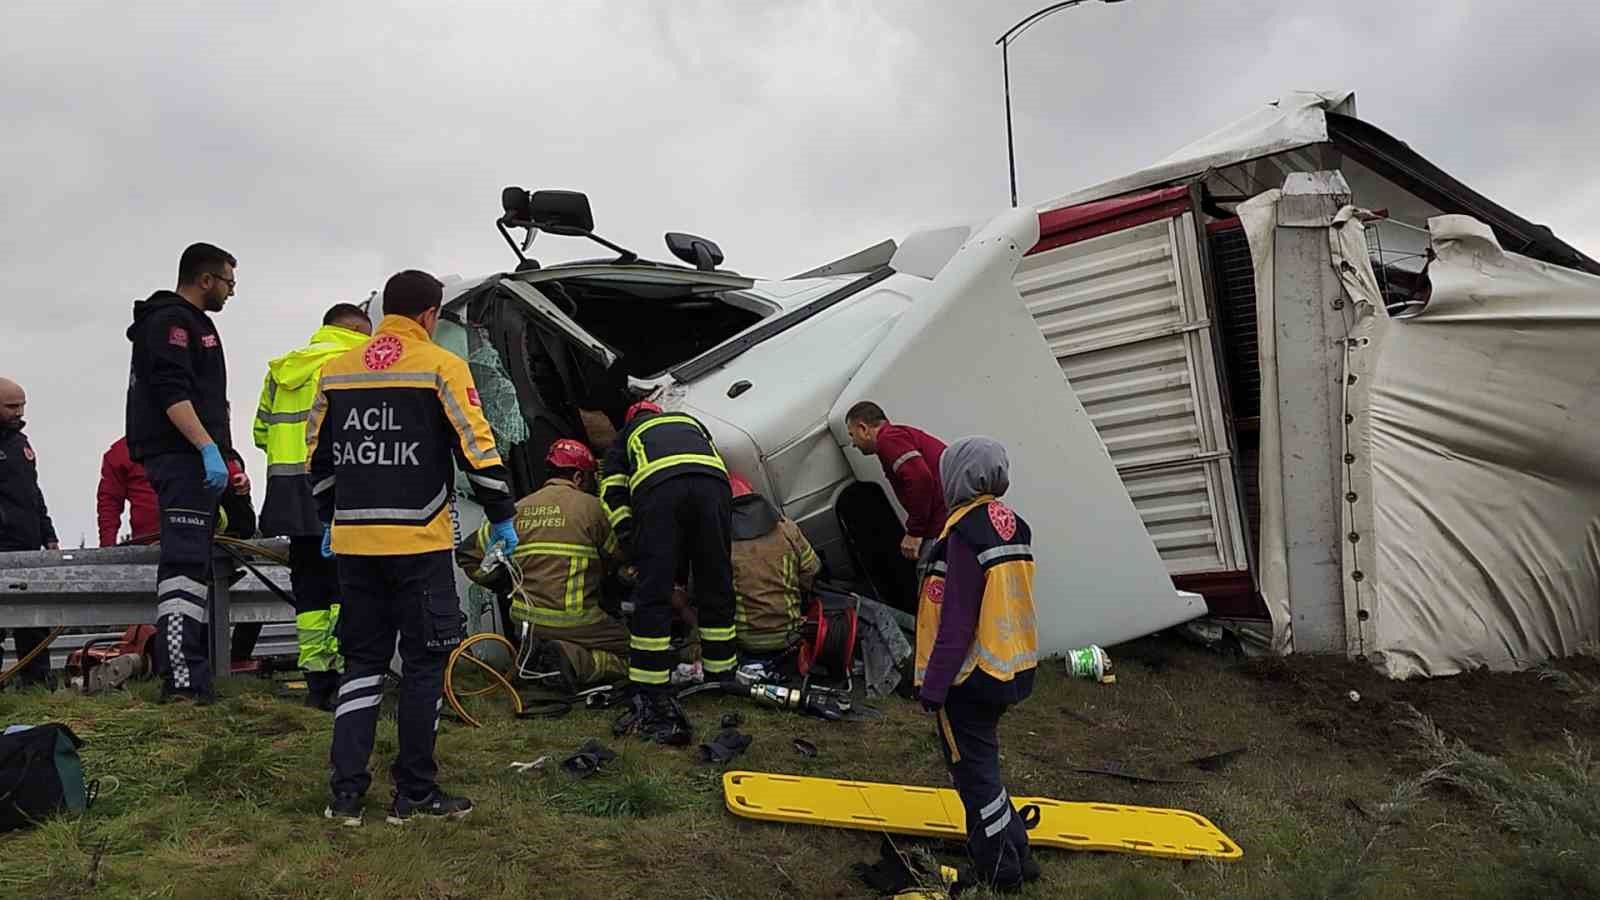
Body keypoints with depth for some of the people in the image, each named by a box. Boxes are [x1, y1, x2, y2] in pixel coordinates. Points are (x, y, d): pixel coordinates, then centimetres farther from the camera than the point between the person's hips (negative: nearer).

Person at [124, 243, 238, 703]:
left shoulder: (191, 323, 26)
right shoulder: (171, 321, -7)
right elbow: (172, 393, -20)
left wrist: (218, 455, 26)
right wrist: (208, 449, -26)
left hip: (194, 460, 11)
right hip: (182, 458, -11)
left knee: (194, 562, 12)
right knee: (186, 563, -16)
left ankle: (187, 672, 17)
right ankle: (183, 680, -20)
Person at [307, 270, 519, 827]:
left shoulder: (336, 370, 11)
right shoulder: (441, 366, -5)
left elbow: (318, 455, 17)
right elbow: (477, 448, -8)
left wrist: (330, 519, 29)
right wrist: (501, 517, 2)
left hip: (353, 540, 5)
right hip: (419, 542, -5)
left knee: (362, 661, 14)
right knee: (423, 664, 6)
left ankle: (346, 792, 11)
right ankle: (415, 793, 12)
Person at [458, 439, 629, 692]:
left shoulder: (518, 510, 8)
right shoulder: (590, 506, -4)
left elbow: (468, 555, 10)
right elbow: (616, 560, 6)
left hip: (527, 622, 6)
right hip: (575, 622, -6)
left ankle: (538, 655, 2)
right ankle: (577, 663, -16)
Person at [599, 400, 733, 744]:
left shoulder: (625, 437, 37)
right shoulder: (691, 422, 44)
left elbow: (612, 493, 21)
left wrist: (633, 546, 19)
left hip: (657, 487, -2)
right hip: (712, 483, 2)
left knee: (653, 594, 2)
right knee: (716, 589, 14)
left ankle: (650, 697, 3)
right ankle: (722, 679, 24)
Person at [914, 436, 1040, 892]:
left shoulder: (965, 530, -21)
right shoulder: (1011, 522, 4)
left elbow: (957, 620, -22)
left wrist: (933, 684, -15)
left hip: (972, 675, -8)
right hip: (1012, 668, 8)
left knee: (973, 768, 5)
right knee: (983, 759, 22)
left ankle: (1000, 870, 15)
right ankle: (1014, 854, 32)